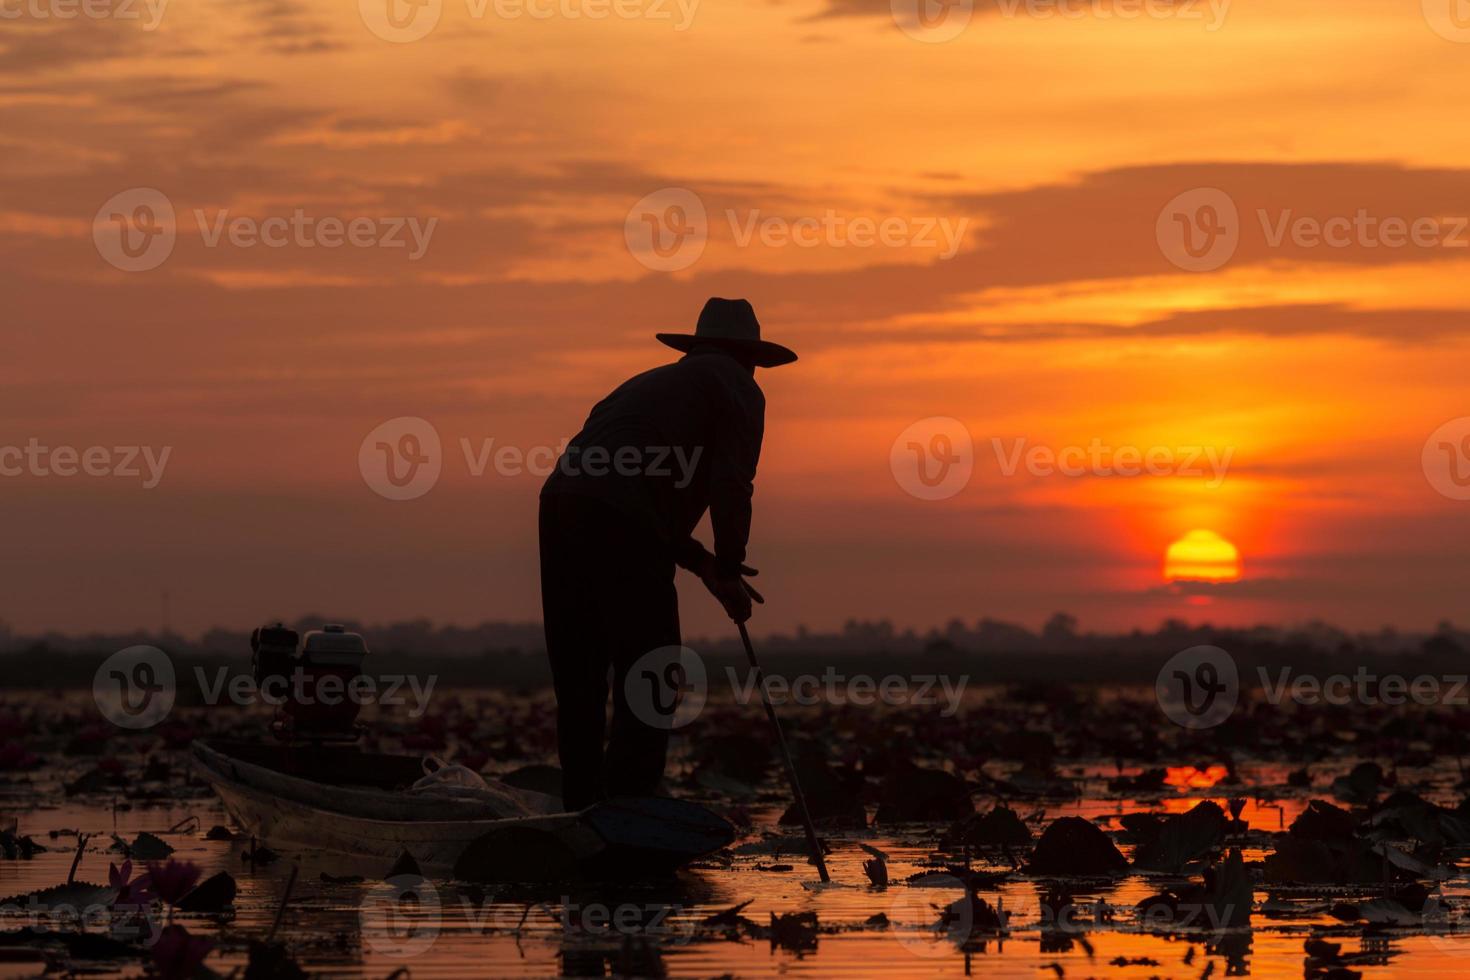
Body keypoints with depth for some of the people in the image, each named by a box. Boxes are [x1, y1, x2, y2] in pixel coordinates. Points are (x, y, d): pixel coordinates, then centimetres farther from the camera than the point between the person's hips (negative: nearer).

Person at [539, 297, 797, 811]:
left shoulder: (654, 383, 34)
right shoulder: (736, 388, 11)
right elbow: (731, 486, -1)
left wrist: (705, 565, 31)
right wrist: (728, 568, 12)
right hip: (624, 535, -7)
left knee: (579, 691, 13)